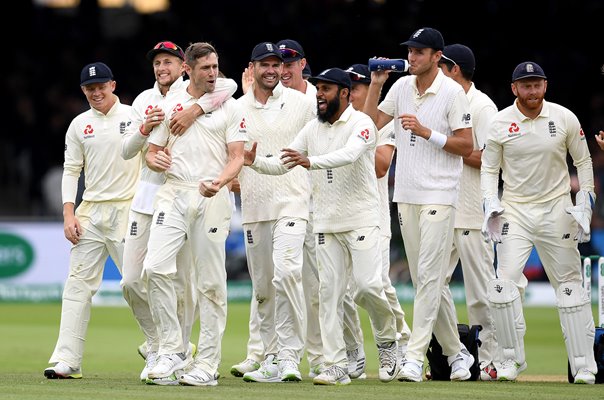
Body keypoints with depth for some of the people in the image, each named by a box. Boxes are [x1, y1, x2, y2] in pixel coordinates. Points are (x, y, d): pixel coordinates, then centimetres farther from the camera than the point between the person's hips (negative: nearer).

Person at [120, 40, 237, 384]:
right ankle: (156, 348, 18)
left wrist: (194, 110, -31)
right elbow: (127, 151, 6)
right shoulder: (144, 101, 13)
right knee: (133, 280, 1)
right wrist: (144, 129, -13)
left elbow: (229, 85, -22)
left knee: (181, 284, -3)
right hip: (148, 196, 5)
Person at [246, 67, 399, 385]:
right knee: (329, 291, -1)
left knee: (367, 285, -13)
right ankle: (336, 365, 1)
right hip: (326, 224, 5)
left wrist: (310, 162, -42)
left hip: (361, 221, -5)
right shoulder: (312, 129, 10)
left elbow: (348, 155, -28)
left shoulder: (361, 124, -8)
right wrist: (255, 162, -14)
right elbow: (282, 165, 6)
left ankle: (387, 341, 15)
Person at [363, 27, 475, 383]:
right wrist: (376, 85, 4)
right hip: (406, 195, 7)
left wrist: (426, 133, -18)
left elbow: (467, 147, -9)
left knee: (429, 276, -10)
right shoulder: (402, 87, 10)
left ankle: (415, 357, -14)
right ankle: (456, 352, 19)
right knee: (424, 280, 9)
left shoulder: (452, 92, -8)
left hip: (439, 197, -7)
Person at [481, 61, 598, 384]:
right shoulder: (500, 123, -3)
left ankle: (584, 365, 5)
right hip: (515, 212, 0)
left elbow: (583, 161, 7)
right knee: (505, 282, -14)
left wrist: (585, 203, -2)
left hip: (557, 210, 0)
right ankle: (511, 359, 0)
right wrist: (491, 205, -10)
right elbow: (489, 168, 5)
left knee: (570, 286, 1)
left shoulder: (565, 119, -2)